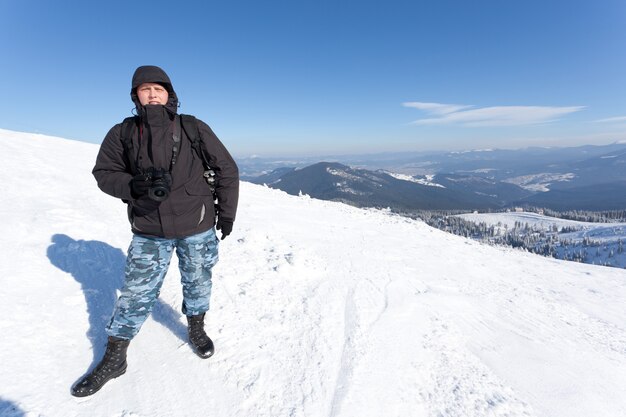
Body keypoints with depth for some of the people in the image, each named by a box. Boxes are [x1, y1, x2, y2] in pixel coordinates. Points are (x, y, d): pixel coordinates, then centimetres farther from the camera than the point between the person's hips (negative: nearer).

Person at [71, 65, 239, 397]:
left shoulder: (195, 130, -5)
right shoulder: (122, 134, -1)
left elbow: (227, 170, 1)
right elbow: (104, 172, 4)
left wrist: (226, 213, 2)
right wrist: (135, 185, -18)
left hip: (197, 227, 0)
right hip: (149, 231, 1)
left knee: (197, 283, 16)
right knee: (137, 292, 6)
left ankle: (196, 329, 42)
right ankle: (114, 358, 26)